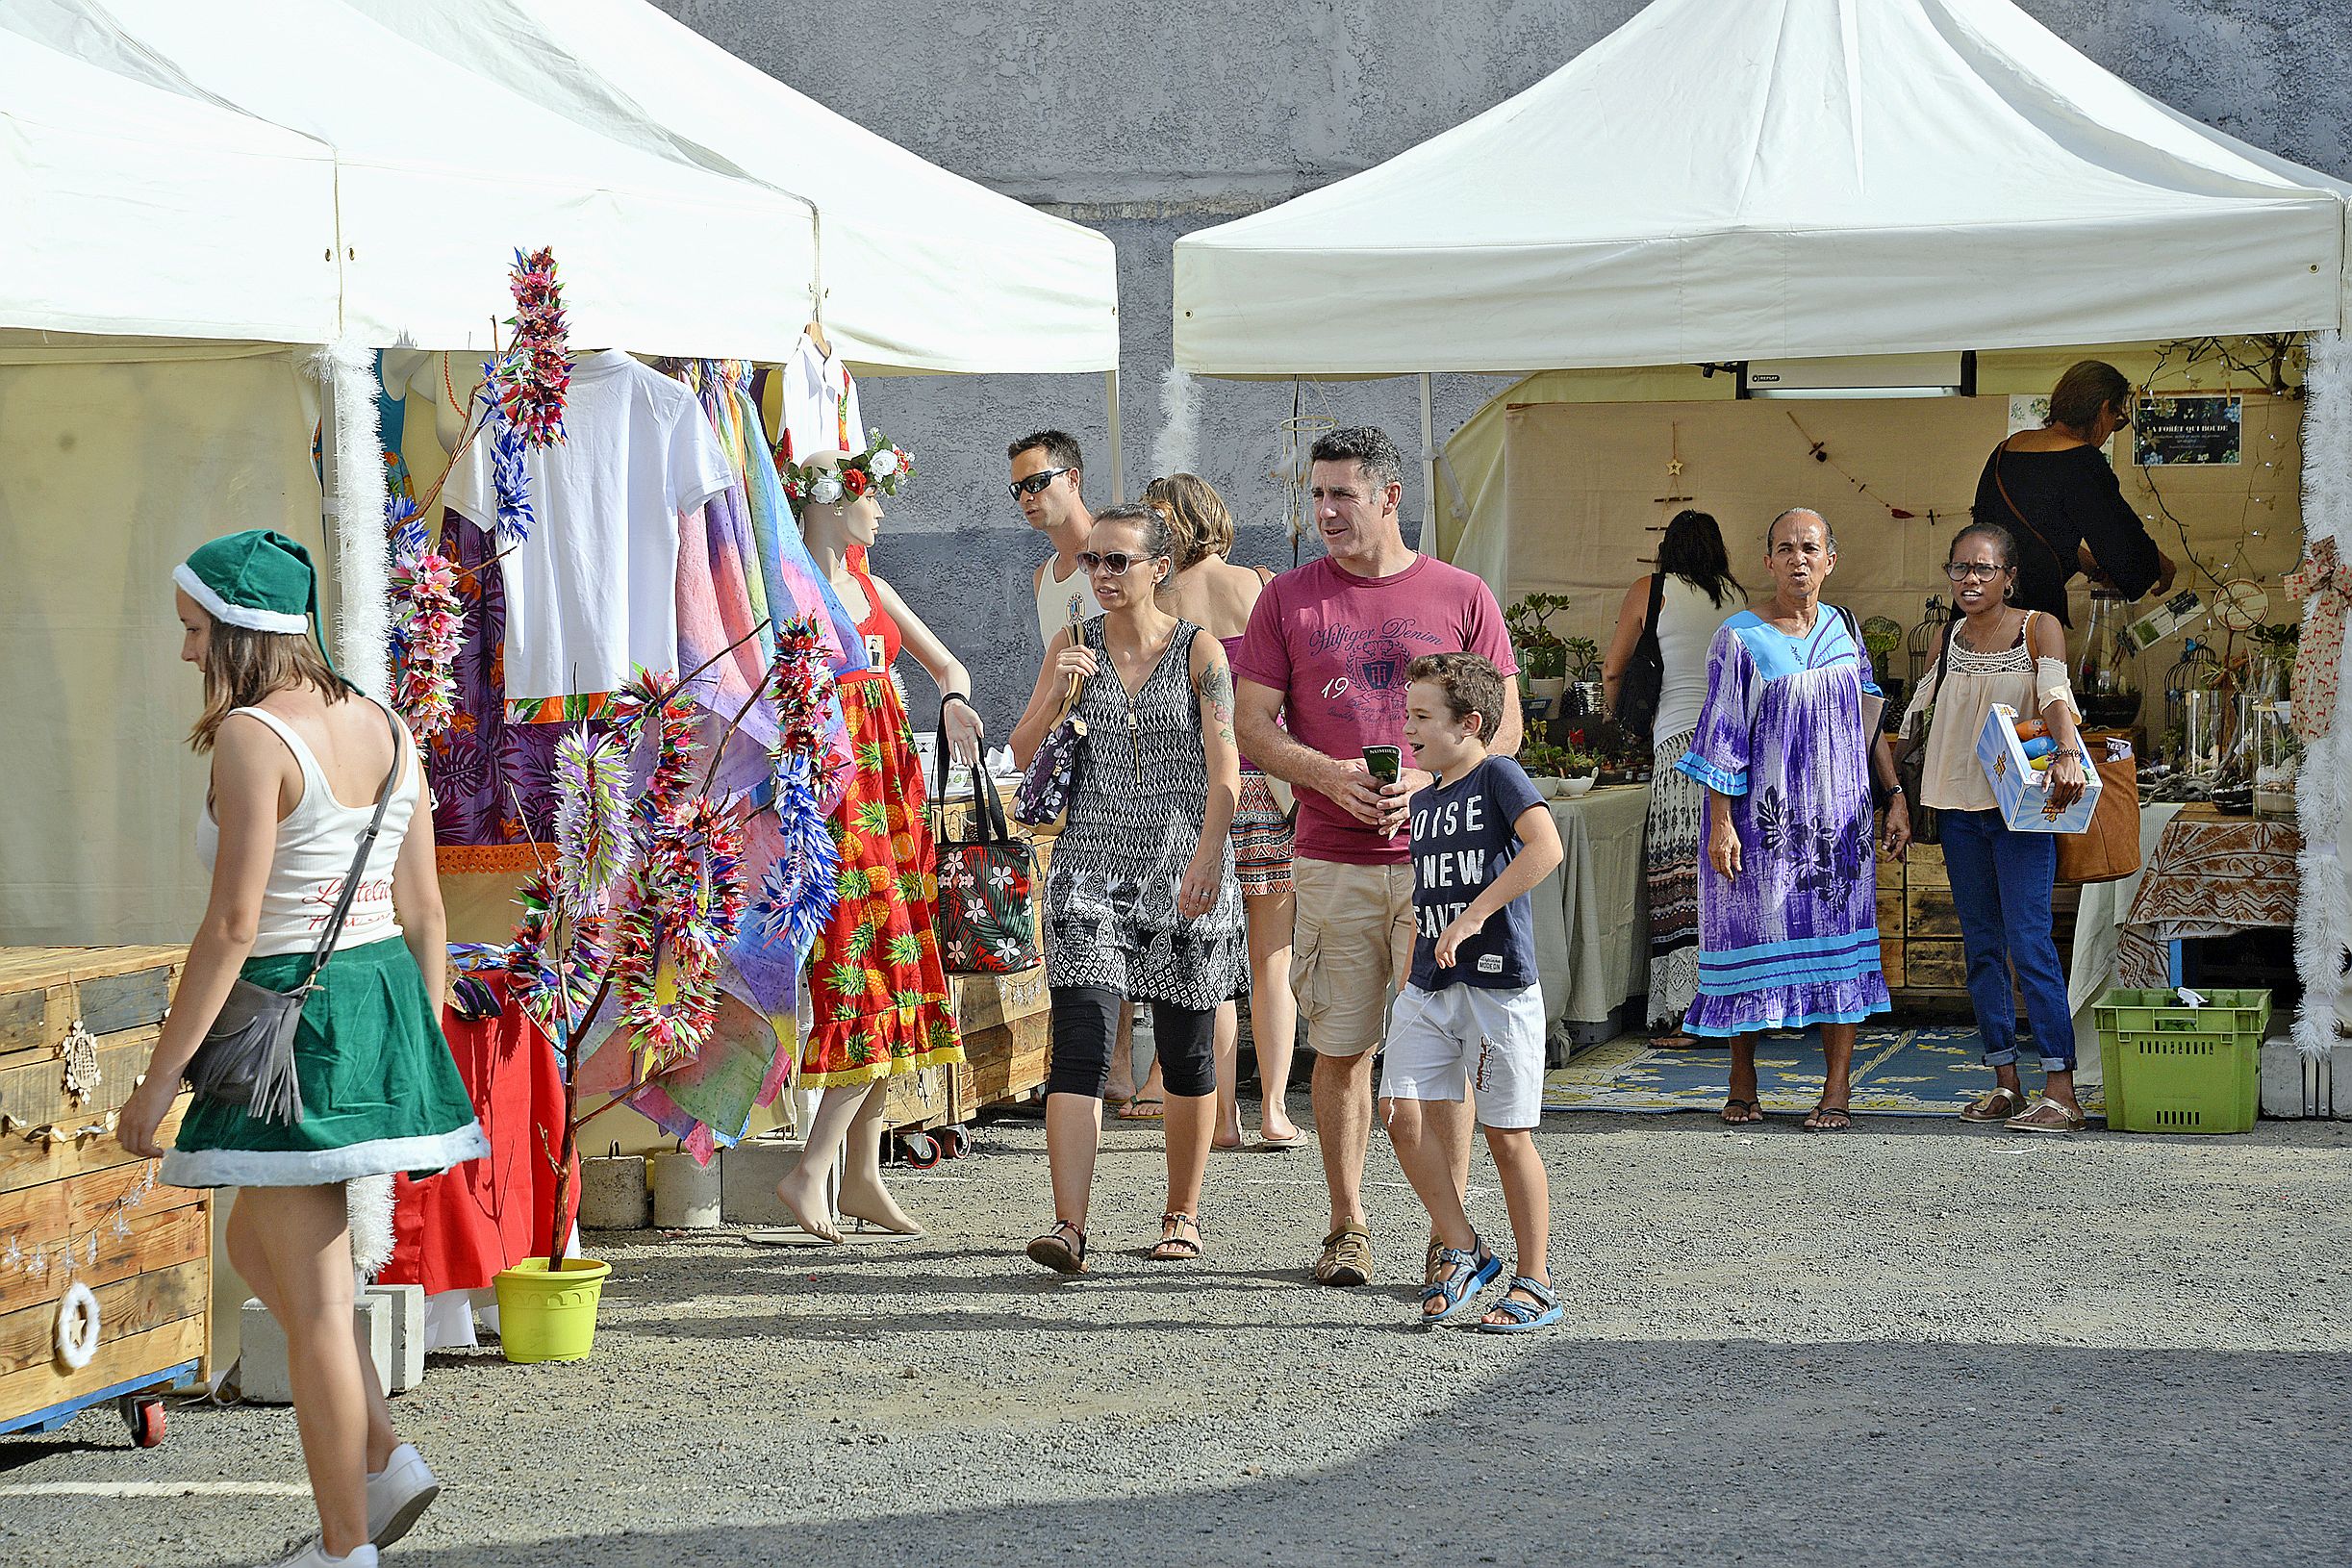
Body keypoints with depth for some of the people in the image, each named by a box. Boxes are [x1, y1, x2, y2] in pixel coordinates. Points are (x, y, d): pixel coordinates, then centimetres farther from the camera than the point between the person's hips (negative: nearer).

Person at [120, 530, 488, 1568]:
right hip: (386, 1000, 8)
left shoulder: (253, 737, -14)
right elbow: (423, 907, 11)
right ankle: (382, 1461, 18)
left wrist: (158, 1080, -14)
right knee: (253, 1244, 24)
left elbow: (232, 926, -18)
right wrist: (425, 1043, 19)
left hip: (293, 1013, -8)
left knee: (315, 1298, 1)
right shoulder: (385, 727, 8)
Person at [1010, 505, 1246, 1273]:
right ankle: (1069, 1227, -19)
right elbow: (1022, 754, 6)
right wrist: (1057, 695, -12)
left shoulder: (1198, 651, -3)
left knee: (1185, 1053, 8)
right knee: (1080, 1045, -12)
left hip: (1185, 870, -1)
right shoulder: (1073, 646, 5)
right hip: (1092, 865, 1)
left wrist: (1210, 852, -27)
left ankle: (1183, 1214, 25)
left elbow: (1224, 762, -13)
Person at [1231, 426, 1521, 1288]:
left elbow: (1504, 726, 5)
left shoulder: (1461, 596, 5)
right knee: (1340, 1047, 5)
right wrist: (1328, 774, -13)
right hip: (1332, 861, 1)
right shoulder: (1288, 598, 6)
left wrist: (1430, 782, -12)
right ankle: (1348, 1228, 16)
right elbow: (1252, 727, 5)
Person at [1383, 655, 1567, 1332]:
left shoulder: (1498, 777, -7)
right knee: (1401, 1112, -5)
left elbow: (1545, 848, -24)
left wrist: (1474, 915, -26)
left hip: (1498, 982, -7)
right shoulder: (1424, 800, 16)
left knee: (1508, 1135, -1)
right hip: (1429, 987, 7)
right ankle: (1462, 1251, 9)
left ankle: (1534, 1284, 9)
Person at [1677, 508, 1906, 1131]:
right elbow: (1722, 736, -6)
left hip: (1839, 818, 4)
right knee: (1755, 940, 1)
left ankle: (1836, 1092, 3)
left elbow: (1869, 720, 14)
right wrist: (1722, 823, -11)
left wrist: (1896, 796, 7)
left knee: (1840, 944, 0)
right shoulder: (1740, 639, -5)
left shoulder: (1843, 629, 9)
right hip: (1764, 819, -3)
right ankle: (1742, 1085, 16)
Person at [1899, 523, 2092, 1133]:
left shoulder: (2038, 628, -4)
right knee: (1981, 947, 6)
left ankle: (2060, 1091, -17)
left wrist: (2067, 752, -39)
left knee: (2029, 941, -14)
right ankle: (2006, 1084, 12)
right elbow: (1918, 714, 17)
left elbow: (2055, 694, -21)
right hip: (1960, 807, 6)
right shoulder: (1949, 638, 11)